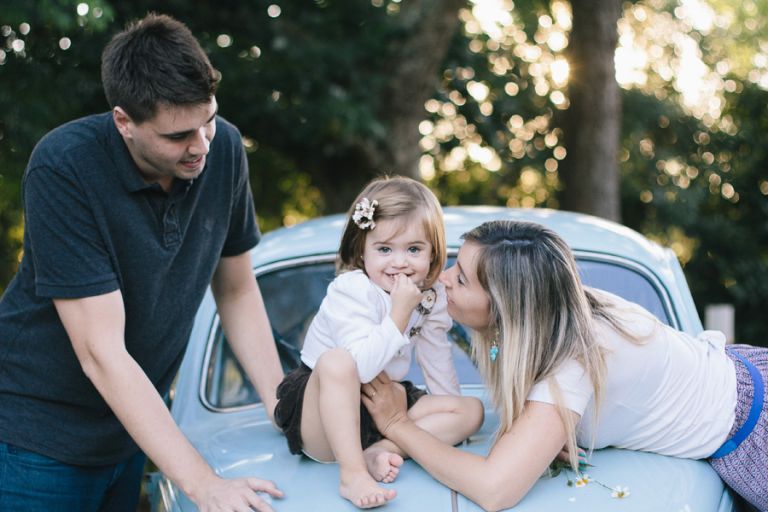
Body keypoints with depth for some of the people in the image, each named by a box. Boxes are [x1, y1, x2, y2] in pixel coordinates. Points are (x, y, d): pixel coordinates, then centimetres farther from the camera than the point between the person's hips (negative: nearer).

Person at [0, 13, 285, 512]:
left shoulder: (224, 148, -10)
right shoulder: (64, 168, -25)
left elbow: (237, 291, 3)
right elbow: (102, 354, -28)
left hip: (134, 429, 5)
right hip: (44, 435, -4)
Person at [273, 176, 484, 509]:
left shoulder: (431, 295, -1)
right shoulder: (350, 291, -22)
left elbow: (435, 355, 11)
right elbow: (360, 366, -35)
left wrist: (452, 416, 11)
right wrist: (400, 312, -32)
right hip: (320, 410, -7)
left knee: (473, 410, -3)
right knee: (336, 361, -37)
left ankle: (380, 450, -21)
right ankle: (352, 473, -33)